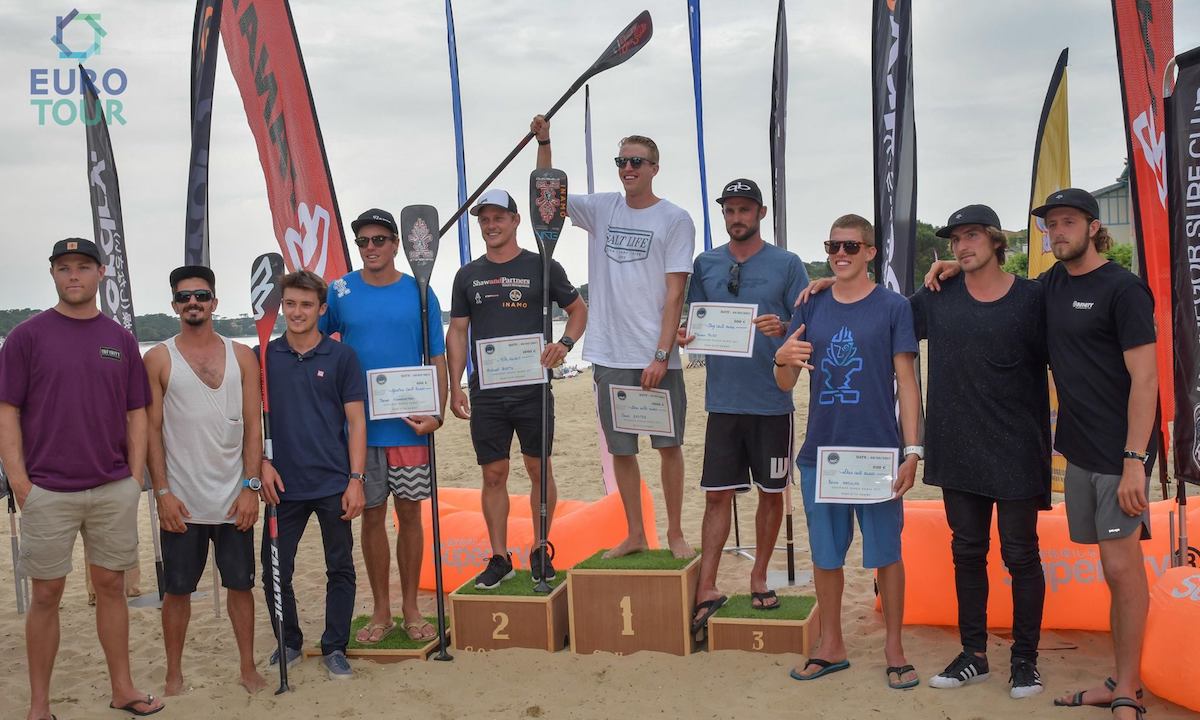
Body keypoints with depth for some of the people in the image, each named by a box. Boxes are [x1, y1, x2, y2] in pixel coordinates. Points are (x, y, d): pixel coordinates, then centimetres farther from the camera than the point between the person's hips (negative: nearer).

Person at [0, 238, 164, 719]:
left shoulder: (121, 340, 8)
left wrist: (135, 478, 3)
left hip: (114, 490, 3)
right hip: (48, 492, -2)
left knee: (111, 586, 10)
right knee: (46, 593, 4)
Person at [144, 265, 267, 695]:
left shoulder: (241, 356, 5)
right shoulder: (158, 359, 1)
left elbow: (253, 426, 3)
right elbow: (152, 430, -1)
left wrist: (251, 487, -4)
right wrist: (162, 492, -7)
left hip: (235, 498, 1)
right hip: (180, 500, -1)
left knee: (240, 583, 8)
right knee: (178, 588, 7)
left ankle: (248, 668, 21)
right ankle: (174, 675, 21)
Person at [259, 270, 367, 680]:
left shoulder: (341, 357, 0)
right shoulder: (265, 358, 4)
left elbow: (356, 421, -1)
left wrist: (356, 479, -7)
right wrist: (263, 464, -5)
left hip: (333, 484, -1)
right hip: (283, 485, 1)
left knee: (340, 569, 6)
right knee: (275, 571, 7)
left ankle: (334, 649, 20)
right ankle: (288, 643, 27)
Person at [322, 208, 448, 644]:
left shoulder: (419, 293, 1)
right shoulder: (340, 292, 2)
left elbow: (437, 358, 4)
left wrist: (436, 413, -9)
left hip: (410, 425, 0)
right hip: (360, 426, 0)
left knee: (410, 513, 6)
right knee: (372, 516, 8)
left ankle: (411, 608, 20)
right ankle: (381, 611, 21)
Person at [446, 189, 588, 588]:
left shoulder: (541, 267, 3)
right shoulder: (468, 275, 9)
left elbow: (578, 309, 11)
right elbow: (457, 332, 10)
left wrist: (565, 343, -9)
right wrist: (455, 387, 2)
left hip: (532, 389, -2)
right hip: (486, 394, 2)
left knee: (539, 468, 5)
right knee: (493, 474, 5)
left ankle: (540, 550, 19)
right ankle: (499, 558, 14)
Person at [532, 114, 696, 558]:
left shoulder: (675, 219, -3)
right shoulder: (602, 209, 9)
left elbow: (674, 292, -8)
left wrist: (661, 354, -14)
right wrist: (544, 142, -2)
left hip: (657, 356, -3)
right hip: (609, 355, 4)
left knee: (669, 445, 5)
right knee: (620, 449, 10)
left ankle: (675, 533, 21)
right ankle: (635, 535, 22)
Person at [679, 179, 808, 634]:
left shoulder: (786, 265, 0)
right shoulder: (706, 264, 9)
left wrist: (781, 328, -21)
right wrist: (683, 336, -9)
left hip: (772, 400, -1)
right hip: (723, 397, 1)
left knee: (771, 492, 10)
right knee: (717, 494, 0)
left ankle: (759, 577, 25)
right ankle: (707, 591, 4)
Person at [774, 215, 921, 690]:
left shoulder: (892, 307, -1)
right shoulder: (811, 308, 8)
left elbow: (906, 382, -3)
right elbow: (785, 384, 8)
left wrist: (913, 450, -11)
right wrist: (783, 360, -16)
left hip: (878, 453, -3)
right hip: (819, 454, 3)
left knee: (886, 552, 6)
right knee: (825, 554, 11)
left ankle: (894, 647, 21)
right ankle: (831, 646, 26)